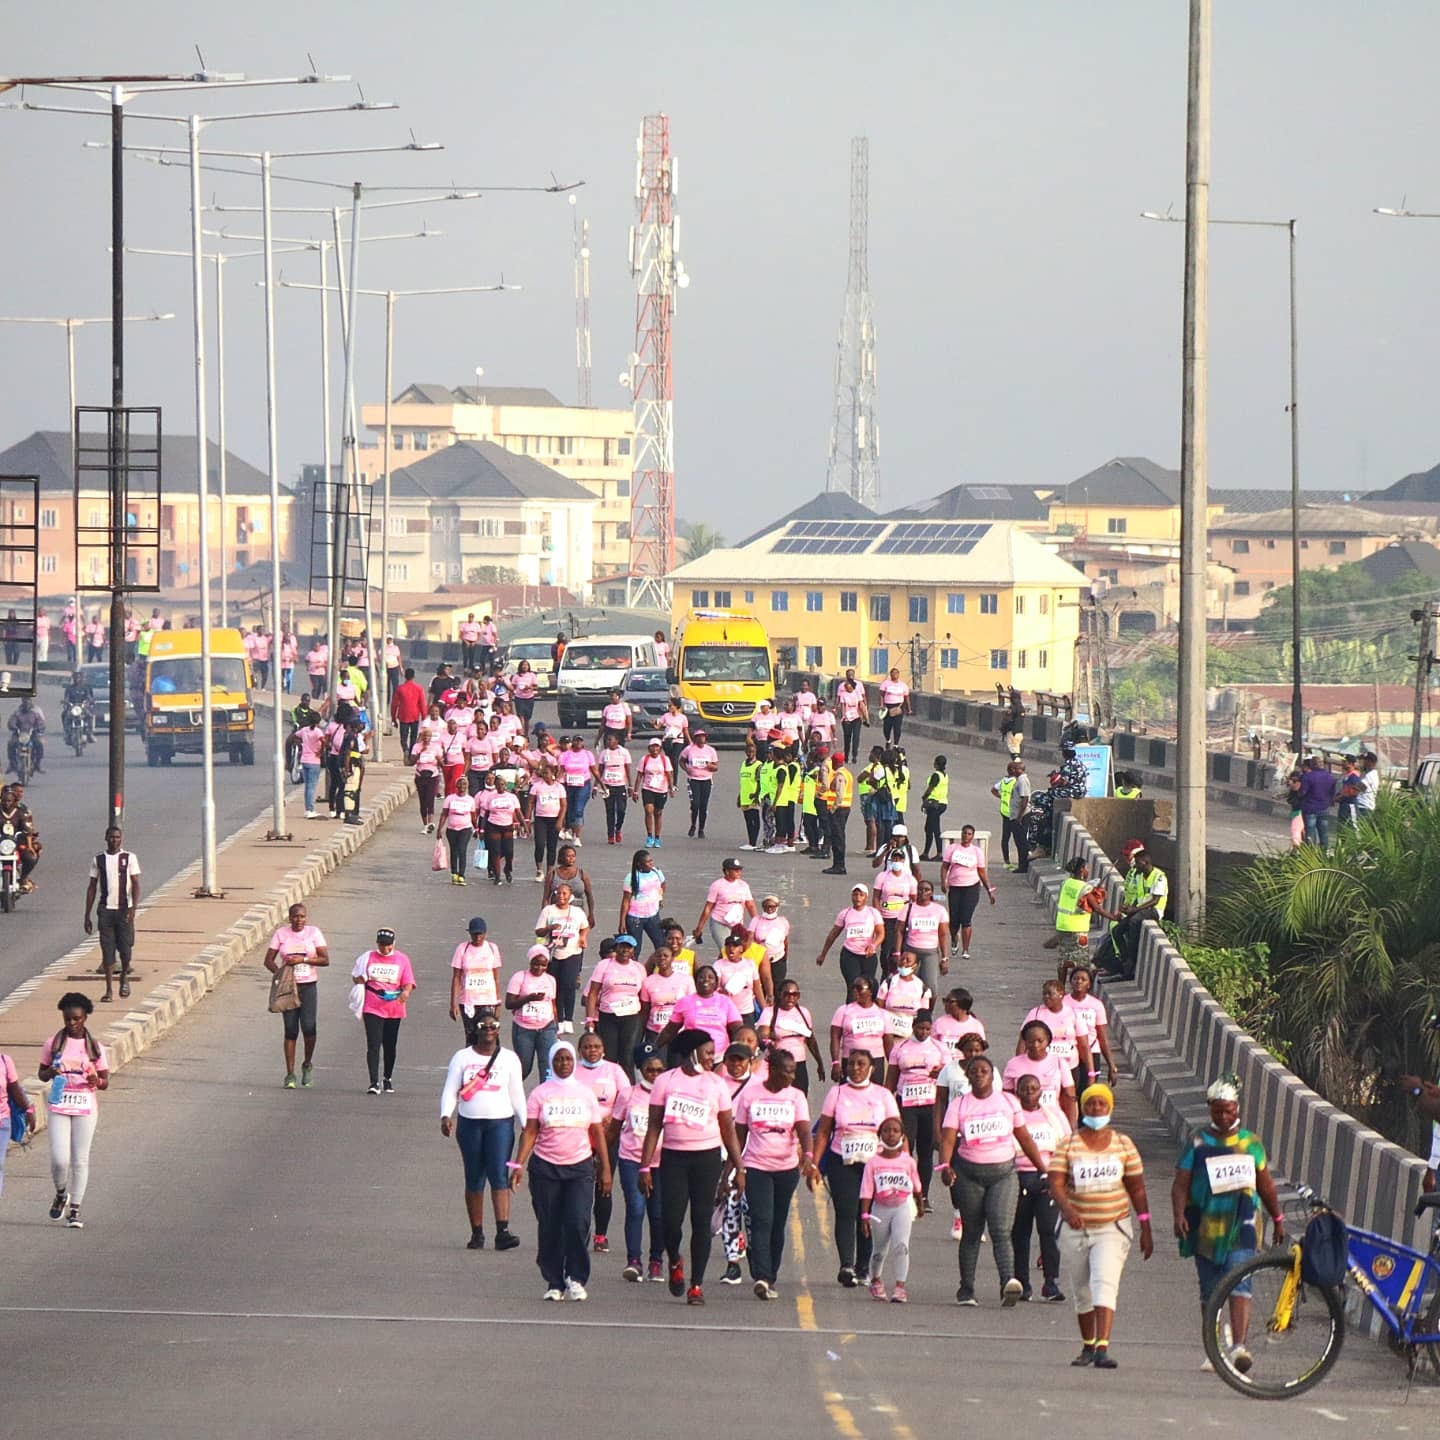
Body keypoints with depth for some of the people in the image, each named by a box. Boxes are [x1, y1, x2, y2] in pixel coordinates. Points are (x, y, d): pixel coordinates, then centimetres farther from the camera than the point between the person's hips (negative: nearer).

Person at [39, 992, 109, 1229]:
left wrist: (97, 1081, -19)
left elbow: (105, 1082, 5)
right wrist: (50, 1073, -15)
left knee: (80, 1159, 0)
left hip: (85, 1107, 0)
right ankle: (61, 1195, 20)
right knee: (59, 1158, -9)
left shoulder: (95, 1047, 2)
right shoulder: (53, 1044, 3)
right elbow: (42, 1074, 9)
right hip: (59, 1106, 0)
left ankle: (75, 1210, 7)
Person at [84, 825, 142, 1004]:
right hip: (106, 909, 1)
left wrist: (133, 909, -16)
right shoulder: (98, 860, 7)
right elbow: (92, 888, 10)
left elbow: (136, 885, -3)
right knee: (107, 951, -2)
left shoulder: (130, 858, 1)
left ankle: (124, 977, 27)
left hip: (124, 909, -1)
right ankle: (109, 990, 2)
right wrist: (87, 916, 8)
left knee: (125, 948, -3)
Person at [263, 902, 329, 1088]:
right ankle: (290, 1074, 3)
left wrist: (303, 959, -16)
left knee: (309, 1027, -13)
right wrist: (277, 971, -17)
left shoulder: (314, 932, 3)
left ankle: (308, 1064, 13)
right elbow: (269, 960, 3)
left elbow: (325, 960, -3)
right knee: (290, 1030, -2)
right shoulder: (281, 933, 5)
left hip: (309, 986, -1)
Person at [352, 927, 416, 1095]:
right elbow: (357, 977, 17)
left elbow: (408, 982, -1)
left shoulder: (402, 959, 3)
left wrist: (406, 991, -22)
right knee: (373, 1045, -12)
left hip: (394, 1010, 1)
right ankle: (374, 1083, -17)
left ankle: (388, 1079, 30)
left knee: (390, 1046, 13)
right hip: (372, 1009, -1)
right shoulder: (368, 957, 4)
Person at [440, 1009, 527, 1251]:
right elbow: (450, 1090, 3)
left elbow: (517, 1095, 10)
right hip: (469, 1123, 1)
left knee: (499, 1176, -13)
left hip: (501, 1122, -1)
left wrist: (526, 1124, 1)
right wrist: (446, 1115, -14)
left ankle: (503, 1231, -21)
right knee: (474, 1179, 5)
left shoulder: (509, 1058, 9)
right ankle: (477, 1233, 12)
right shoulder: (462, 1058, 7)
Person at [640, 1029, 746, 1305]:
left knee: (701, 1221, -1)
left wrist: (739, 1168, 4)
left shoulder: (716, 1084, 6)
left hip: (707, 1157, 1)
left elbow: (728, 1130, 8)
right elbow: (654, 1126, 3)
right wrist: (645, 1166, -3)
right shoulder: (666, 1081, 2)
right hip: (673, 1157, -1)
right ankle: (675, 1263, 24)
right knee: (671, 1219, -8)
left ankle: (696, 1285, 6)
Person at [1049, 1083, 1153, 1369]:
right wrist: (1067, 1208, -32)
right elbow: (1056, 1184, -11)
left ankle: (1102, 1348, -27)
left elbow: (1137, 1189, 8)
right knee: (1082, 1292, 12)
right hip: (1076, 1230, 1)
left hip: (1112, 1229, -1)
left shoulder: (1123, 1144, 3)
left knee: (1105, 1285, -19)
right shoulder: (1068, 1145, 0)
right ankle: (1087, 1346, 30)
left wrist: (1146, 1229, 7)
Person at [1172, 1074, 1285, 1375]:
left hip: (1241, 1226, -1)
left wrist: (1277, 1220, 24)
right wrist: (1179, 1215, -17)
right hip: (1206, 1226, 1)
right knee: (1210, 1291, 7)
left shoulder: (1250, 1142, 11)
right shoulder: (1197, 1142, 5)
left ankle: (1239, 1346, -26)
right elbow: (1181, 1184, -1)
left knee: (1239, 1284, -16)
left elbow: (1265, 1185, 20)